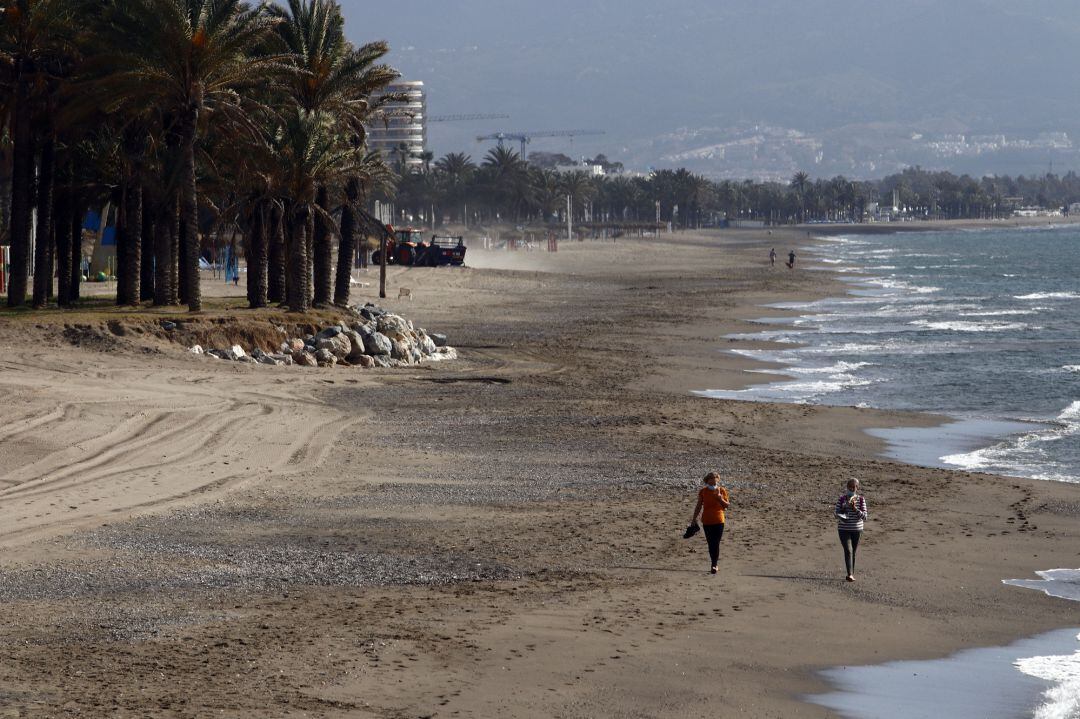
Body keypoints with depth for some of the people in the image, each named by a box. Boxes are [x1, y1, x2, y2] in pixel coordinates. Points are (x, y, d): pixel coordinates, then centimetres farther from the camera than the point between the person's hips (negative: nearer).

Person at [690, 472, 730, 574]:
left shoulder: (722, 491, -1)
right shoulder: (703, 491, 2)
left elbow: (727, 505, 1)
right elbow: (699, 506, 9)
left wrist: (720, 498, -17)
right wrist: (694, 518, 9)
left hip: (718, 520, -2)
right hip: (707, 521, 2)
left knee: (716, 544, -9)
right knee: (711, 544, 6)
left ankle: (714, 566, -10)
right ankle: (714, 565, 15)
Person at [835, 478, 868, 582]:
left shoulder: (861, 500, -1)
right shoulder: (841, 499, 0)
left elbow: (865, 517, -6)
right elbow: (837, 513, 4)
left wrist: (855, 508, -18)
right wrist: (841, 517, -18)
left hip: (857, 529, 1)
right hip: (844, 529, -1)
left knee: (853, 552, 11)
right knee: (848, 550, -16)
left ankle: (851, 574, 25)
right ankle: (850, 574, -24)